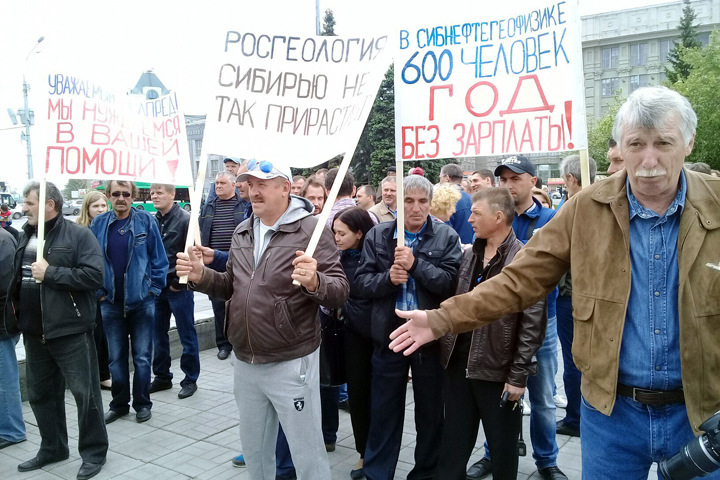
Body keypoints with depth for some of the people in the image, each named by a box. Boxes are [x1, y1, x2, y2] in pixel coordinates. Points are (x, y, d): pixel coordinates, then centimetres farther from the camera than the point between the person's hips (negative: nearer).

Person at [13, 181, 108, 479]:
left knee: (84, 392, 2)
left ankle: (94, 451, 18)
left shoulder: (78, 235, -10)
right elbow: (16, 275, 22)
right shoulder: (24, 235, 11)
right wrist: (16, 306, 10)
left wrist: (50, 272, -21)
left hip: (70, 330, -7)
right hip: (34, 331, 7)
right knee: (40, 393, 17)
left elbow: (94, 276, -21)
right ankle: (52, 448, 34)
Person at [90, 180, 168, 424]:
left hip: (142, 301, -2)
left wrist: (154, 288, -5)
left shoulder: (146, 221, -5)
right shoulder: (98, 224, 1)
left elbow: (159, 258, -2)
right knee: (116, 358, 12)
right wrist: (99, 291, 1)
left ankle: (142, 404, 21)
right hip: (111, 303, 2)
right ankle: (119, 404, 26)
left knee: (142, 357, 7)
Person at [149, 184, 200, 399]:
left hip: (178, 287, -6)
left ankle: (190, 379, 14)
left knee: (187, 335, 3)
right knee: (158, 333, 13)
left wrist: (179, 281, -12)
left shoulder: (185, 220, -9)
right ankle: (162, 376, 27)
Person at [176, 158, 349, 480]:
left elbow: (340, 291, -17)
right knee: (253, 448, 23)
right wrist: (202, 276, -2)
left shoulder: (311, 229, -13)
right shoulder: (243, 232, 9)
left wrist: (314, 282, -37)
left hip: (291, 363, -6)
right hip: (245, 363, 7)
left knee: (307, 453, 7)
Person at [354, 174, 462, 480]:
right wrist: (387, 278, -19)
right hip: (388, 334, 1)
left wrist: (415, 264, -23)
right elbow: (361, 282, -1)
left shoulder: (447, 236, -3)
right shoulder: (377, 235, 2)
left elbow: (452, 283, -14)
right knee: (383, 412, 12)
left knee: (430, 412, 15)